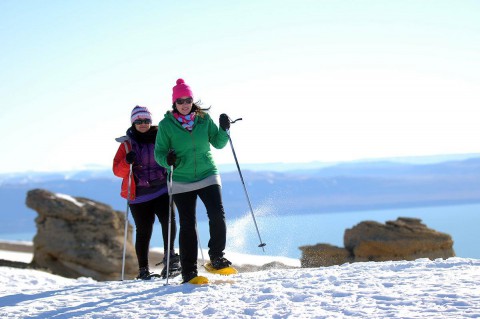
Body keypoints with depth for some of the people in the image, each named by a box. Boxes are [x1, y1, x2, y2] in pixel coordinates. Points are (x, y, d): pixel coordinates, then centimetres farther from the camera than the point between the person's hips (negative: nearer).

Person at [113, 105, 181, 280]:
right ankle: (143, 270, 12)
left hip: (162, 189, 0)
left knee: (168, 219, -23)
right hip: (139, 194, 0)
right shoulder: (127, 144, 5)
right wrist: (128, 162, -18)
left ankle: (169, 255, -11)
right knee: (143, 232, 2)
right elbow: (117, 170, 2)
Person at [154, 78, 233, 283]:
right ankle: (189, 271, 7)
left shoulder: (204, 118, 3)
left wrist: (224, 130, -11)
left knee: (217, 216, -13)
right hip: (181, 182, -1)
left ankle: (217, 257, 8)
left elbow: (218, 144, 8)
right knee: (187, 225, -1)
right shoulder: (166, 125, -3)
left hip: (208, 176, 1)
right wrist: (167, 160, -23)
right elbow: (159, 152, -2)